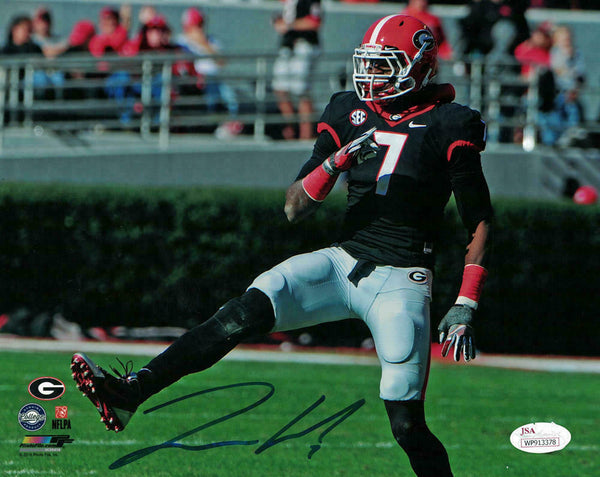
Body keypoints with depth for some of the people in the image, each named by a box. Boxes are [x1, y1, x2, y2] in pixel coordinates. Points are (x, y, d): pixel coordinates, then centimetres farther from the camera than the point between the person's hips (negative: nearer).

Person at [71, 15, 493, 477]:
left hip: (401, 281, -4)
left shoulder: (449, 127, -3)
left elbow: (480, 223, 2)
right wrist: (334, 164, -12)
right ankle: (129, 394, -27)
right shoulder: (349, 113, 9)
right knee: (247, 311, -19)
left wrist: (465, 309, -5)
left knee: (407, 425, -9)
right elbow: (295, 208, 8)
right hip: (345, 261, 4)